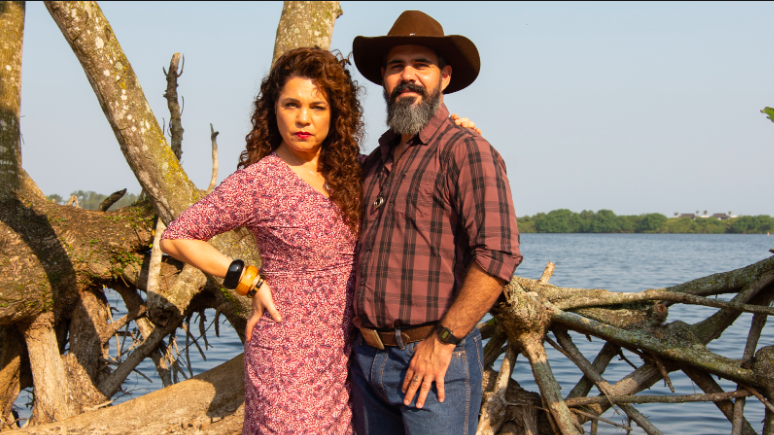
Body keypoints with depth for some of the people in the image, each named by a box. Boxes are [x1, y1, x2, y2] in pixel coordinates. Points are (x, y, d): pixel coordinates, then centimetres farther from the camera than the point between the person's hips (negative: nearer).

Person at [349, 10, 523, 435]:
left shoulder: (465, 150, -10)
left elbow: (498, 255, -20)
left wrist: (443, 340, -18)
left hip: (434, 357, -7)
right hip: (368, 359, 7)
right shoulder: (376, 160, 14)